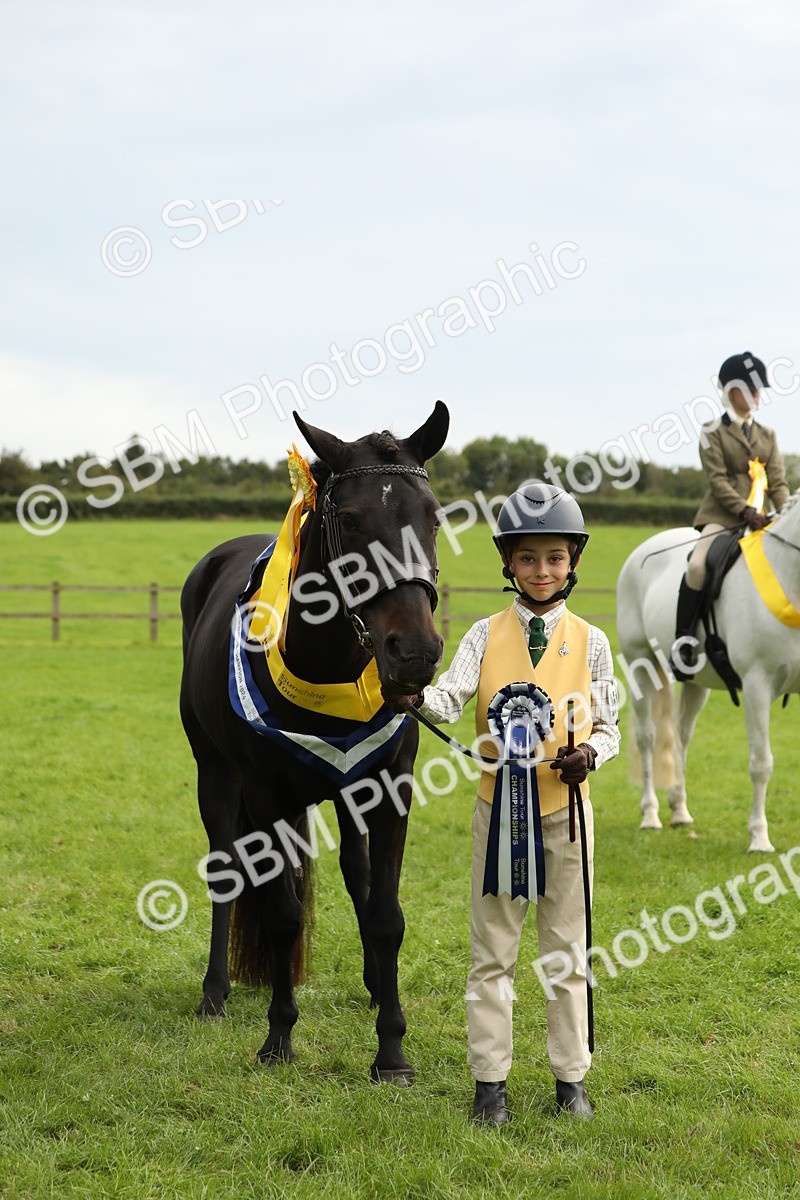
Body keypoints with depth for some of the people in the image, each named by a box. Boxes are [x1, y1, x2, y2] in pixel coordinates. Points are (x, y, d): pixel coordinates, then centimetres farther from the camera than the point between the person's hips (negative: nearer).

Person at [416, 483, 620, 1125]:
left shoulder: (591, 642, 1)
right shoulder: (486, 636, -1)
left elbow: (608, 727, 4)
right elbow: (449, 699, -15)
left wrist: (590, 753, -17)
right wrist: (415, 696, -37)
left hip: (565, 809, 0)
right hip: (499, 808, 0)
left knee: (567, 948, 8)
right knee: (492, 951, 6)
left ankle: (571, 1076, 20)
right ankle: (491, 1080, 15)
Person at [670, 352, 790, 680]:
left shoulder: (768, 436, 18)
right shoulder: (713, 432, 5)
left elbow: (777, 482, 10)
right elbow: (718, 480, -7)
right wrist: (745, 511, -21)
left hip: (759, 517, 5)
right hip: (722, 515, -5)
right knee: (698, 566, -31)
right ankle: (683, 641, -23)